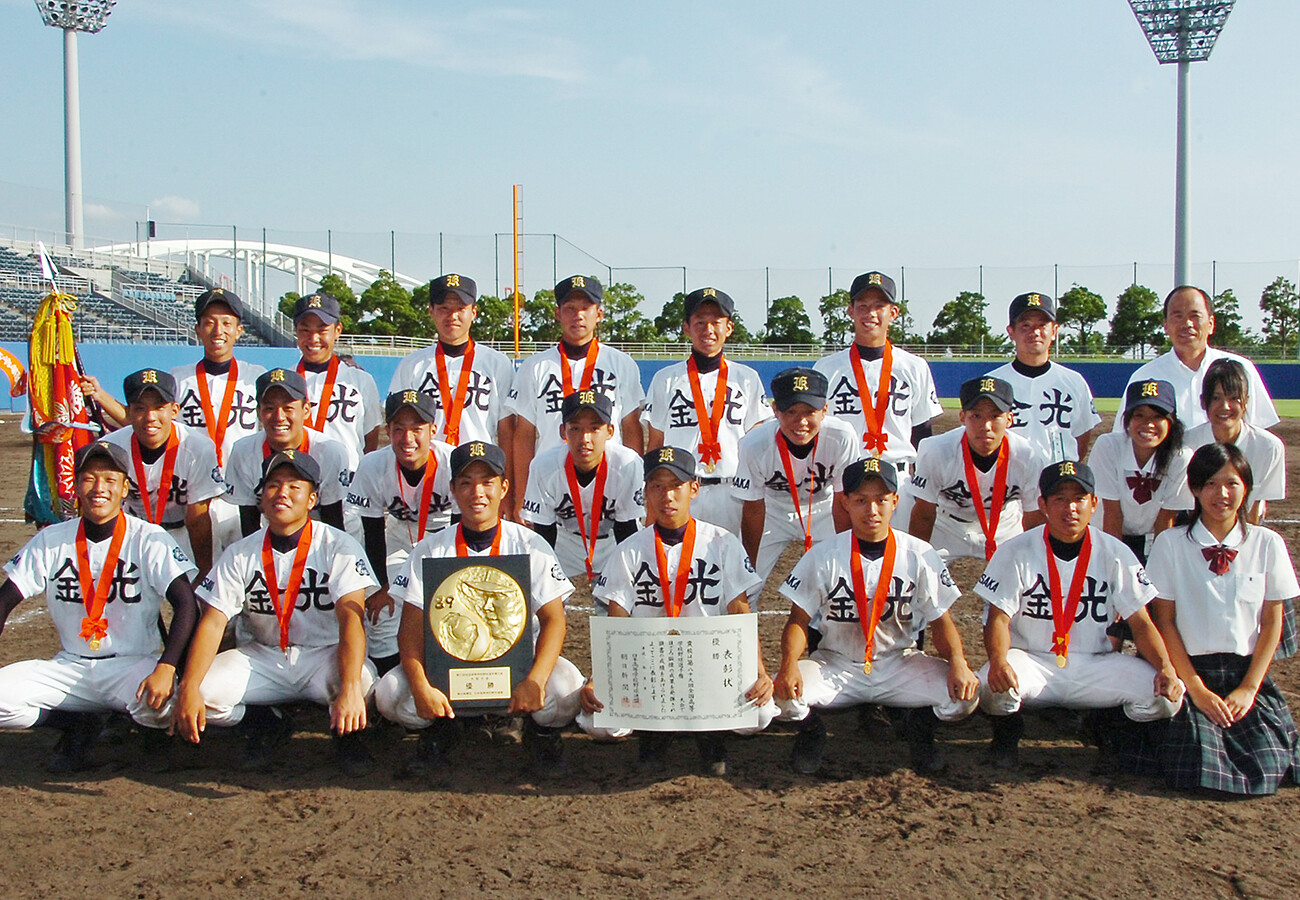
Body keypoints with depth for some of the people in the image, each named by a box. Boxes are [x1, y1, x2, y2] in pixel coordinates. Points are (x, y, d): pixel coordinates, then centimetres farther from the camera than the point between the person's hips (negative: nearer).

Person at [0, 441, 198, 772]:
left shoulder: (150, 540, -6)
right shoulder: (51, 540, 4)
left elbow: (186, 603, -15)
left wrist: (166, 668, -29)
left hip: (133, 666, -2)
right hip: (69, 668, 3)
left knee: (161, 704, -35)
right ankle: (78, 723, -1)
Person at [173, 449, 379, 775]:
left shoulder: (339, 547, -10)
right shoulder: (240, 554, 1)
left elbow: (351, 617, -24)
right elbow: (212, 623, -6)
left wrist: (350, 688, -40)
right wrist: (188, 688, -23)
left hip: (325, 656, -3)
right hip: (262, 658, 3)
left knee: (362, 681, -35)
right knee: (203, 692, -23)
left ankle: (345, 730, 2)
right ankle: (268, 724, 8)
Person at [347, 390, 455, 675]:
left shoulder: (453, 464, -30)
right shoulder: (373, 467, -25)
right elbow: (373, 533, -12)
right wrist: (381, 587, -8)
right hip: (399, 536, 1)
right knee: (383, 614, -8)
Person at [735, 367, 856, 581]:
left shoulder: (843, 438, -32)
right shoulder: (755, 445, -31)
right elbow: (753, 510, -18)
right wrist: (751, 568, -9)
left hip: (822, 509, 0)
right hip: (773, 511, 0)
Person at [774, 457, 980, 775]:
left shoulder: (920, 556, -2)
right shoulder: (823, 556, -5)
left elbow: (941, 621, 1)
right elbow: (798, 620, -4)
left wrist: (958, 662, -20)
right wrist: (789, 664, -24)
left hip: (899, 663, 1)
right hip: (836, 665, -1)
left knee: (965, 695, -25)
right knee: (783, 696, -29)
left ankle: (921, 724, 10)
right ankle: (811, 728, 8)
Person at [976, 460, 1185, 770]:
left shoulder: (1116, 554, 0)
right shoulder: (1015, 552, -5)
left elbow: (1140, 622, 2)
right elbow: (999, 617, -10)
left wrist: (1166, 667, -18)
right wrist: (998, 661, -32)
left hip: (1095, 665, 2)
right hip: (1032, 661, -2)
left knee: (1168, 694, -21)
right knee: (993, 686, -36)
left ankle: (1108, 730, 12)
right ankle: (1007, 731, 3)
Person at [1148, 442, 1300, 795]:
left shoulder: (1268, 544, 3)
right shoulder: (1171, 544, -2)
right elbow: (1164, 621, -2)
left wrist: (1249, 688, -5)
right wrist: (1196, 687, -9)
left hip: (1248, 673, 2)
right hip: (1191, 670, -2)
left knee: (1268, 764, -17)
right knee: (1198, 767, -20)